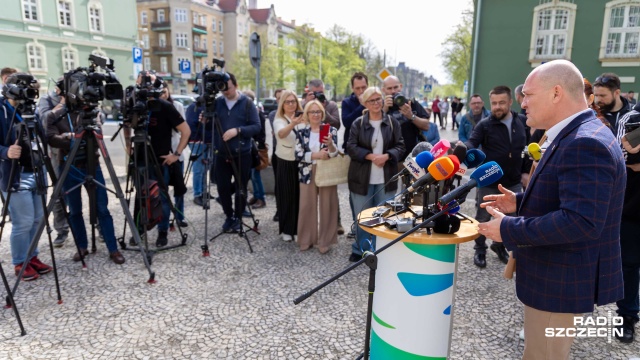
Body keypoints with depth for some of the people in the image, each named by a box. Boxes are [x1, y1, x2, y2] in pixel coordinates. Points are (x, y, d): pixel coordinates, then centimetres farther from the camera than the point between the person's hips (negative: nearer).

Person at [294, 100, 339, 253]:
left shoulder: (331, 130, 0)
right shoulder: (302, 132, 5)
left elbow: (334, 153, -10)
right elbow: (298, 155, -4)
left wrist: (330, 145, -31)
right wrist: (316, 155, -15)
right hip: (308, 174, 1)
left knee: (326, 207, 3)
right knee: (307, 207, 6)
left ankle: (325, 241, 14)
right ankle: (306, 240, 19)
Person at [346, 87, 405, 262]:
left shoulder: (392, 122, 4)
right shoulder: (358, 123, 0)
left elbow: (400, 147, 2)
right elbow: (351, 147, -6)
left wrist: (386, 156, -17)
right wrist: (372, 156, -18)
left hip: (386, 178, 1)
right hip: (362, 177, -1)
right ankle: (360, 249, 25)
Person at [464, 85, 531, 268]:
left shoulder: (522, 122, 2)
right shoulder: (484, 125, -9)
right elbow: (472, 143, -20)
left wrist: (526, 171, 5)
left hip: (514, 182, 3)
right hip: (489, 182, -3)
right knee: (483, 218, 10)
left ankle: (499, 245, 38)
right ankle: (480, 249, 28)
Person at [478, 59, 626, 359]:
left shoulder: (585, 144, -26)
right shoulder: (574, 137, 9)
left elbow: (581, 221, -34)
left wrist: (509, 229, -26)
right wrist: (520, 201, 6)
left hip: (563, 278, -10)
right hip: (556, 272, 10)